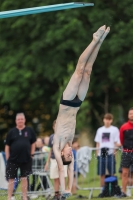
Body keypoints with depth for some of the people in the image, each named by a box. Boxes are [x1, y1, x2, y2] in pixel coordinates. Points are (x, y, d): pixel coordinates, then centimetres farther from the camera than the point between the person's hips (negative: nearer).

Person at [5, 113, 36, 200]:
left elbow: (33, 143, 9)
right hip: (13, 159, -1)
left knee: (24, 178, 10)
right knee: (11, 179, 1)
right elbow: (7, 146, 2)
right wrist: (7, 158, -2)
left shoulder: (30, 130, 2)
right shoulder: (11, 132, 0)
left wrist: (32, 154, 2)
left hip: (26, 159, 1)